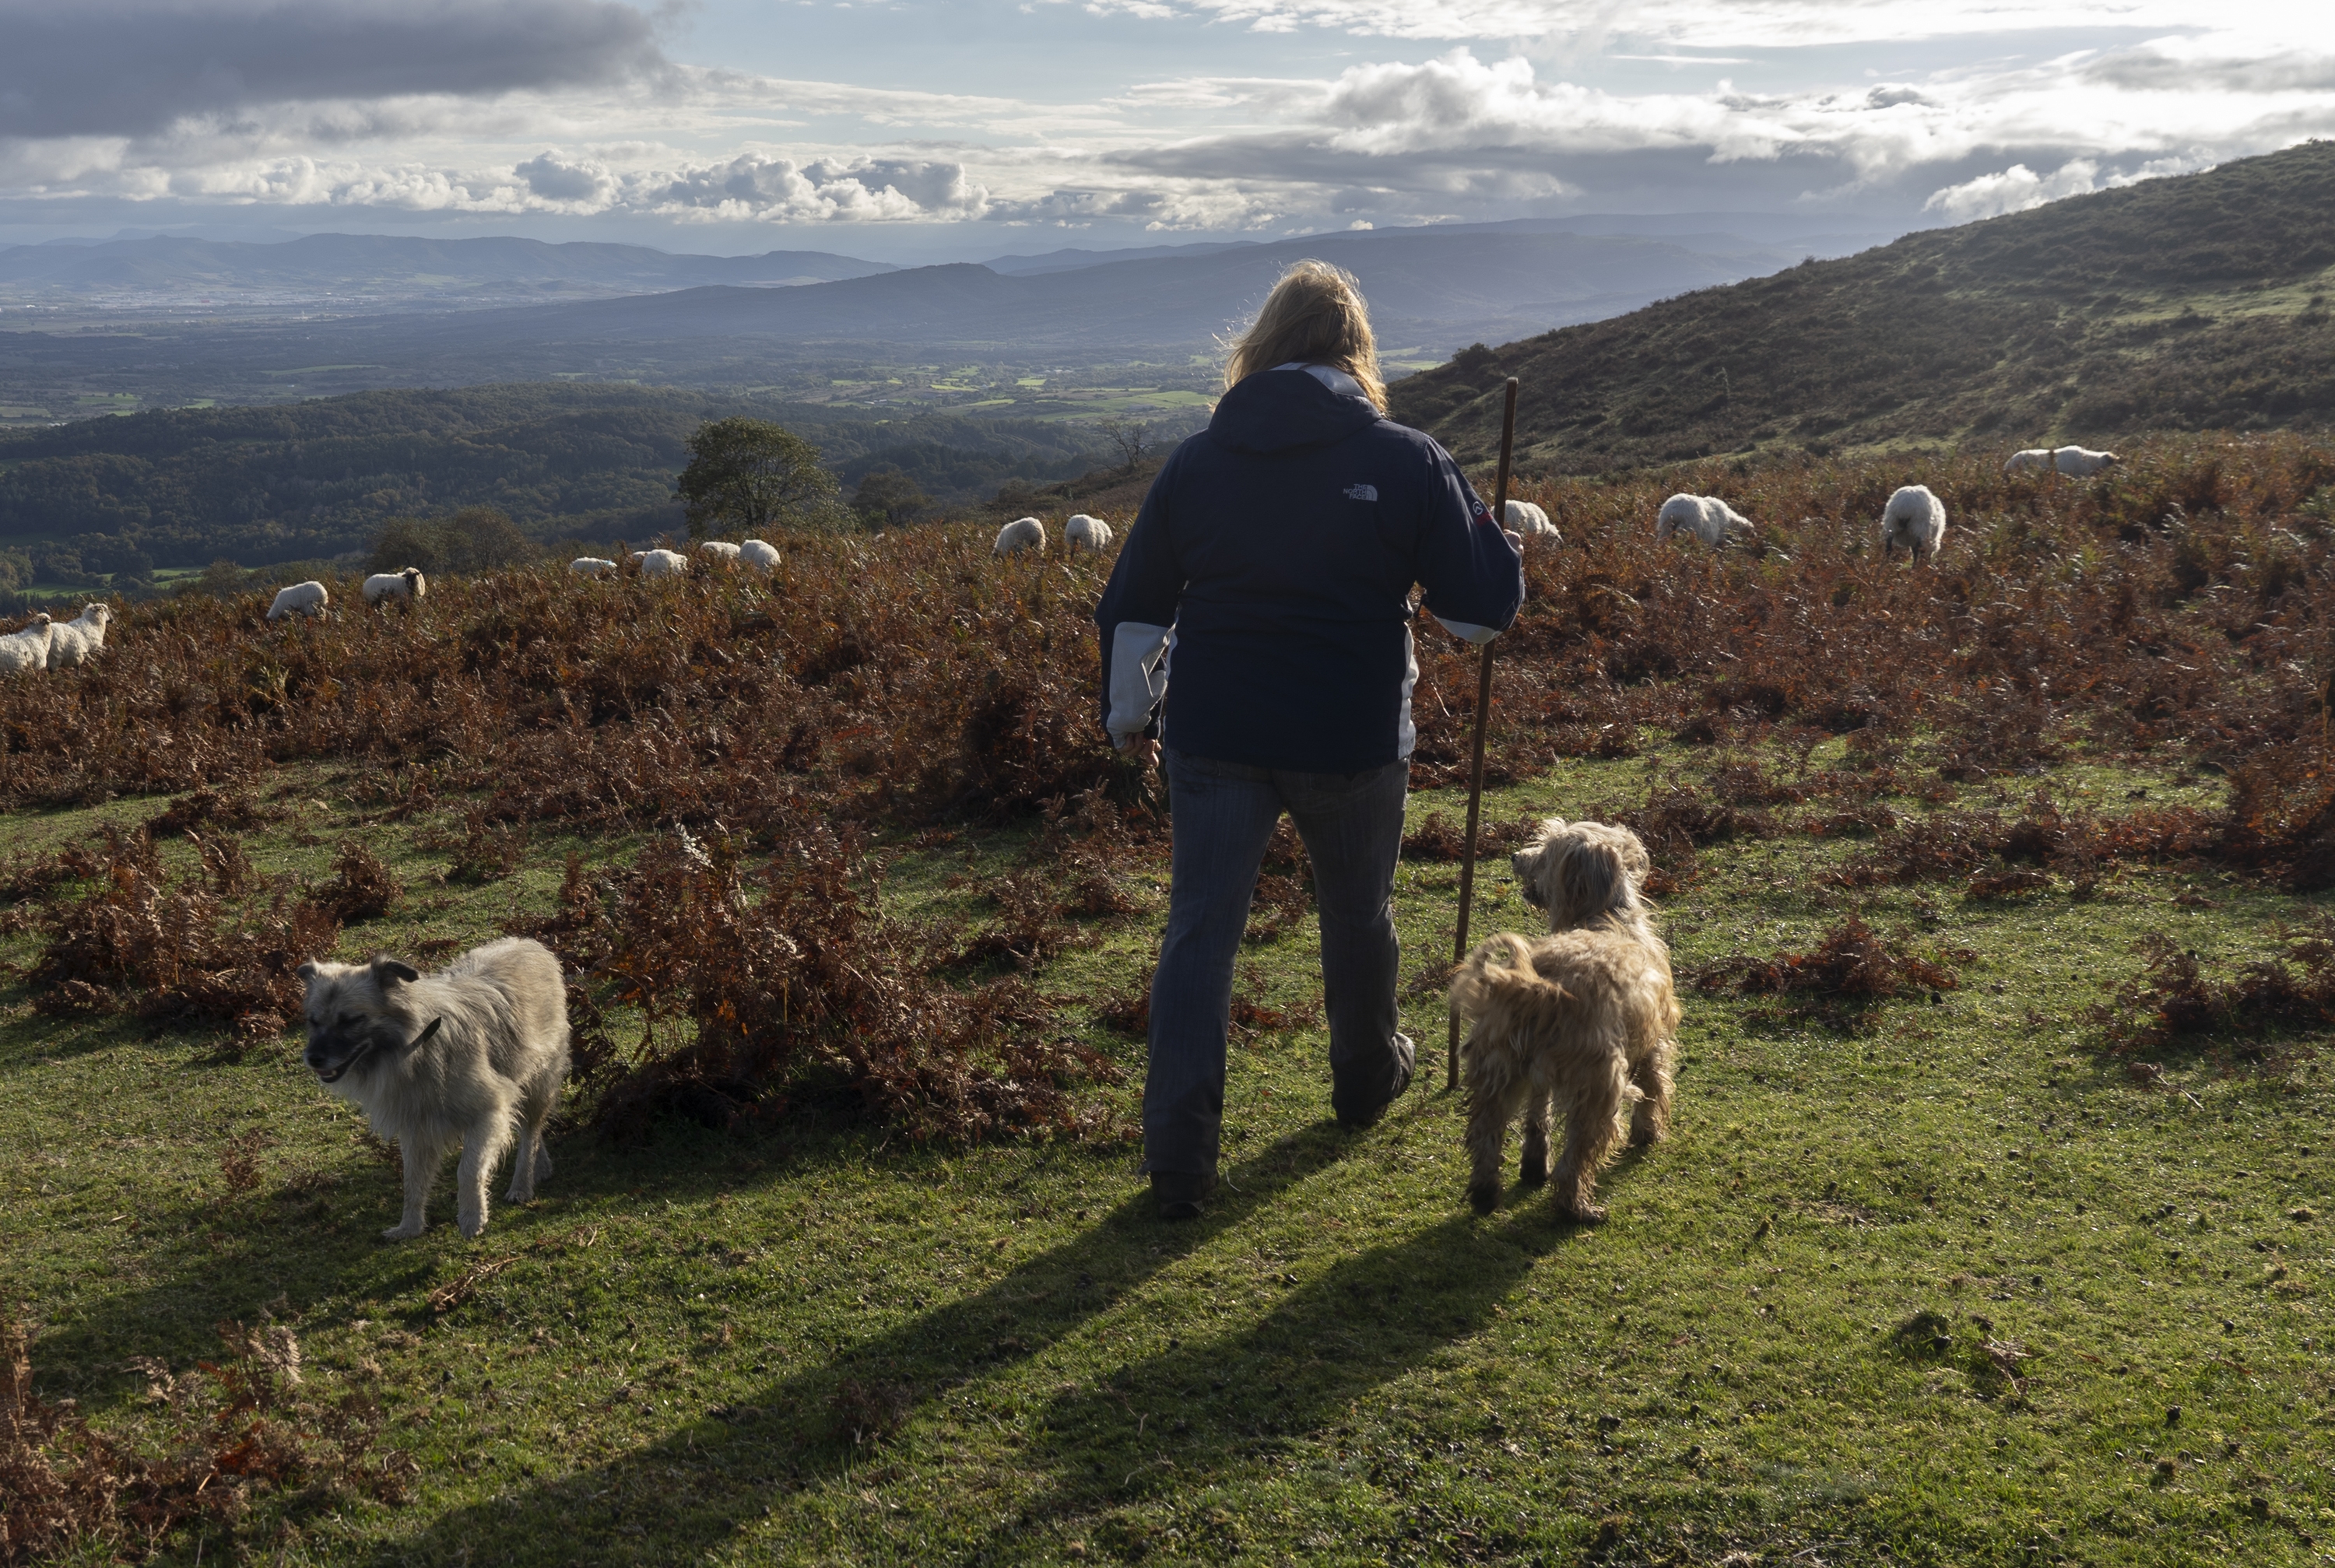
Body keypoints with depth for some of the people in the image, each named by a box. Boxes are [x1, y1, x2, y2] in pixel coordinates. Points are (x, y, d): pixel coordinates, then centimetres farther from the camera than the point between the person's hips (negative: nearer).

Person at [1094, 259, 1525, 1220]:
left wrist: (1128, 713, 23)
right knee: (1358, 916, 21)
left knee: (1200, 932, 4)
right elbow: (1482, 613, -3)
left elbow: (1131, 608, 9)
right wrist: (1491, 540, 17)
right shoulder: (1407, 462, -5)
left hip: (1215, 737, 1)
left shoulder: (1198, 461, 3)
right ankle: (1367, 1078, 44)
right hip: (1354, 740, 0)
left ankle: (1179, 1157, -2)